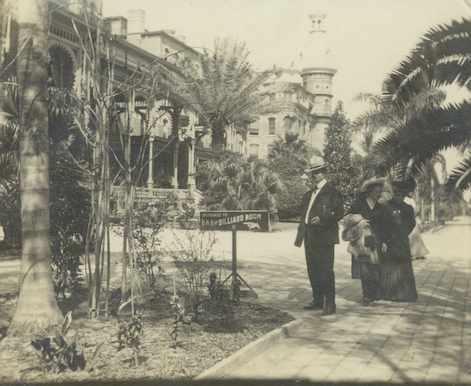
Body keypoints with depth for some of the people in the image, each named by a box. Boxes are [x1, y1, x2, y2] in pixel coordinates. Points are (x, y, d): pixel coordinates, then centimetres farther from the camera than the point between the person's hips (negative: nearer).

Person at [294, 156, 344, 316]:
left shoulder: (332, 192, -4)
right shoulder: (308, 194, 20)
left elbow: (339, 214, -12)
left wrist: (322, 219, -24)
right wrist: (301, 234, 13)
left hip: (324, 238, -8)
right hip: (310, 238, 8)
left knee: (326, 271, -7)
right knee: (313, 271, 11)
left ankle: (330, 304, -1)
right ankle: (318, 301, 21)